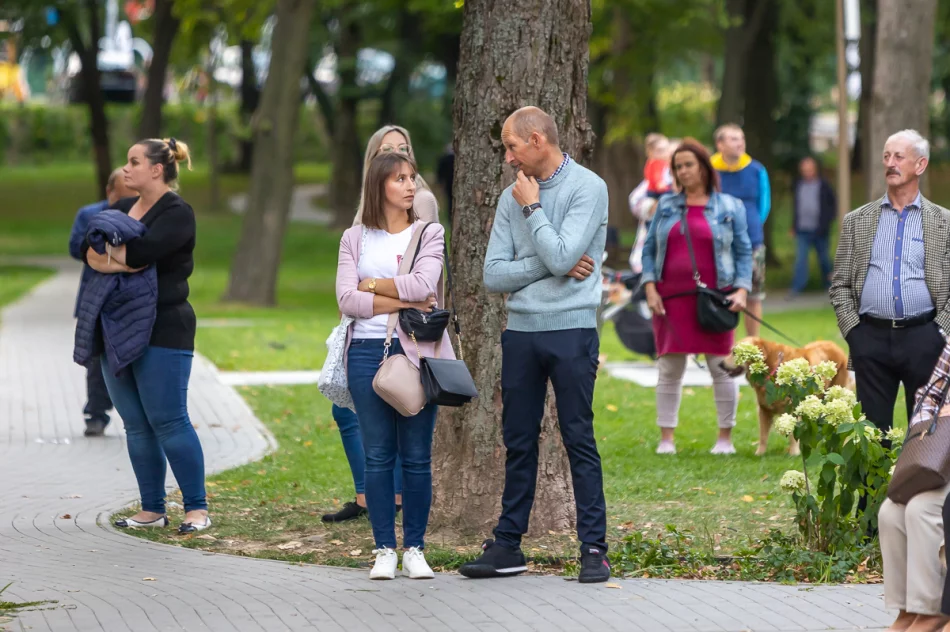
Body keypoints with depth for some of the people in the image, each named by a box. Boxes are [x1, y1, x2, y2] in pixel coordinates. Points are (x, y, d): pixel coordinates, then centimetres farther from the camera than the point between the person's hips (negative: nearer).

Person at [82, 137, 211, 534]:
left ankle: (196, 509, -3)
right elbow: (86, 246, 0)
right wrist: (124, 261, -18)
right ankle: (152, 510, 13)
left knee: (168, 422, -9)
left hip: (162, 333, -7)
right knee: (136, 425, 8)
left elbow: (141, 251, -24)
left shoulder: (176, 213, -7)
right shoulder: (123, 209, 15)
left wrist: (109, 252, -5)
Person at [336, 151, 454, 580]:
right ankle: (385, 549, 8)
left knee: (417, 456, 1)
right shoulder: (355, 239, 9)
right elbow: (347, 299, -4)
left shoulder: (429, 234, 6)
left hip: (416, 351, -1)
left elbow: (422, 284, -12)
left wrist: (372, 284, -3)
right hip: (368, 351, 1)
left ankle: (414, 548, 8)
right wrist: (404, 301, -11)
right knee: (377, 456, 2)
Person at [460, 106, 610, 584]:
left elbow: (561, 257, -17)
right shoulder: (512, 198, 10)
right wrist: (547, 266, -8)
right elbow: (494, 275, 4)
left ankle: (593, 547, 1)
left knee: (579, 441, -3)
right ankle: (508, 545, 13)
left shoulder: (587, 188, -5)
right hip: (520, 331, 5)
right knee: (518, 442, 8)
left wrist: (533, 208, -6)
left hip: (571, 331, -5)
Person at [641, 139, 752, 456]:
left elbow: (743, 252, 7)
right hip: (671, 298, 2)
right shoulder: (666, 206, 11)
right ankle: (666, 438, 7)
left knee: (721, 368, -1)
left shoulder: (729, 207, 7)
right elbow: (649, 249, 11)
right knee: (669, 370, 2)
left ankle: (725, 438, 8)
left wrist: (742, 289, -6)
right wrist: (650, 287, -1)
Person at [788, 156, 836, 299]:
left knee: (824, 257, 10)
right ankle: (797, 288, -12)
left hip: (819, 229, -2)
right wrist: (794, 225, 13)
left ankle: (828, 283, 29)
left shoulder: (823, 185, -1)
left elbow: (833, 205, 5)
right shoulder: (798, 185, 9)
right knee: (801, 258, -8)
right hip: (803, 229, 2)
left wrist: (827, 222, -4)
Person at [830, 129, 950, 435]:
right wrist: (852, 330, -1)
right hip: (871, 338, 1)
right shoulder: (857, 221, 10)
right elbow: (839, 285, 11)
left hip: (923, 339, -1)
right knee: (873, 431, 2)